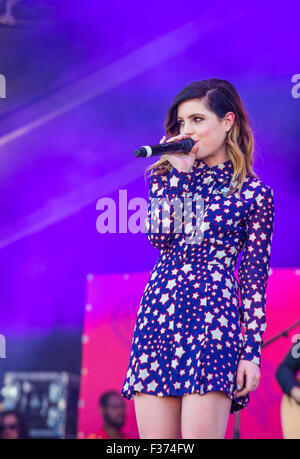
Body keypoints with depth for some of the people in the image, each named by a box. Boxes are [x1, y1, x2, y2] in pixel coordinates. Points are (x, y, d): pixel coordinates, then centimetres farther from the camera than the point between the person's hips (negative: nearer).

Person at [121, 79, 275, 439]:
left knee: (200, 433, -14)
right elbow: (159, 237, 1)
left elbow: (255, 276, 3)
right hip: (158, 311, 4)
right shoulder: (168, 174, 17)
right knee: (155, 440, -1)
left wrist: (252, 351, -3)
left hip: (214, 315, -4)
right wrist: (180, 172, 1)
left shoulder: (254, 193, 5)